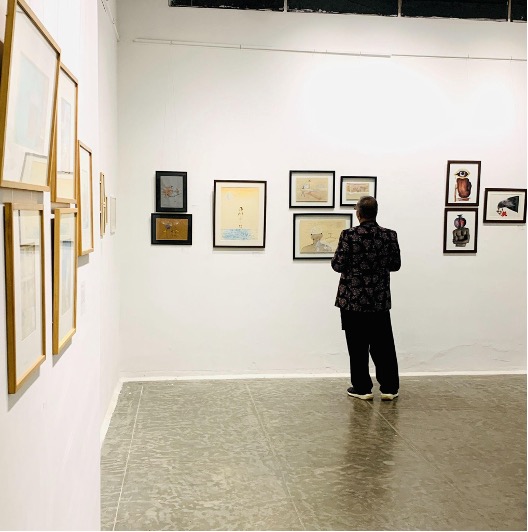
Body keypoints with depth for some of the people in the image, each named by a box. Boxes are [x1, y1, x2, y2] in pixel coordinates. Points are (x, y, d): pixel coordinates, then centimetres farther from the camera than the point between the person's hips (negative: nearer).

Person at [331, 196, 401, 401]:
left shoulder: (349, 235, -13)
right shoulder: (390, 236, -3)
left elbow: (338, 265, -11)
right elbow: (395, 265, 5)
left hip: (353, 299, -3)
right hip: (380, 300, 3)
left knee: (358, 346, 7)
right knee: (383, 345, 12)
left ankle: (362, 388, 14)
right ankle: (389, 388, 17)